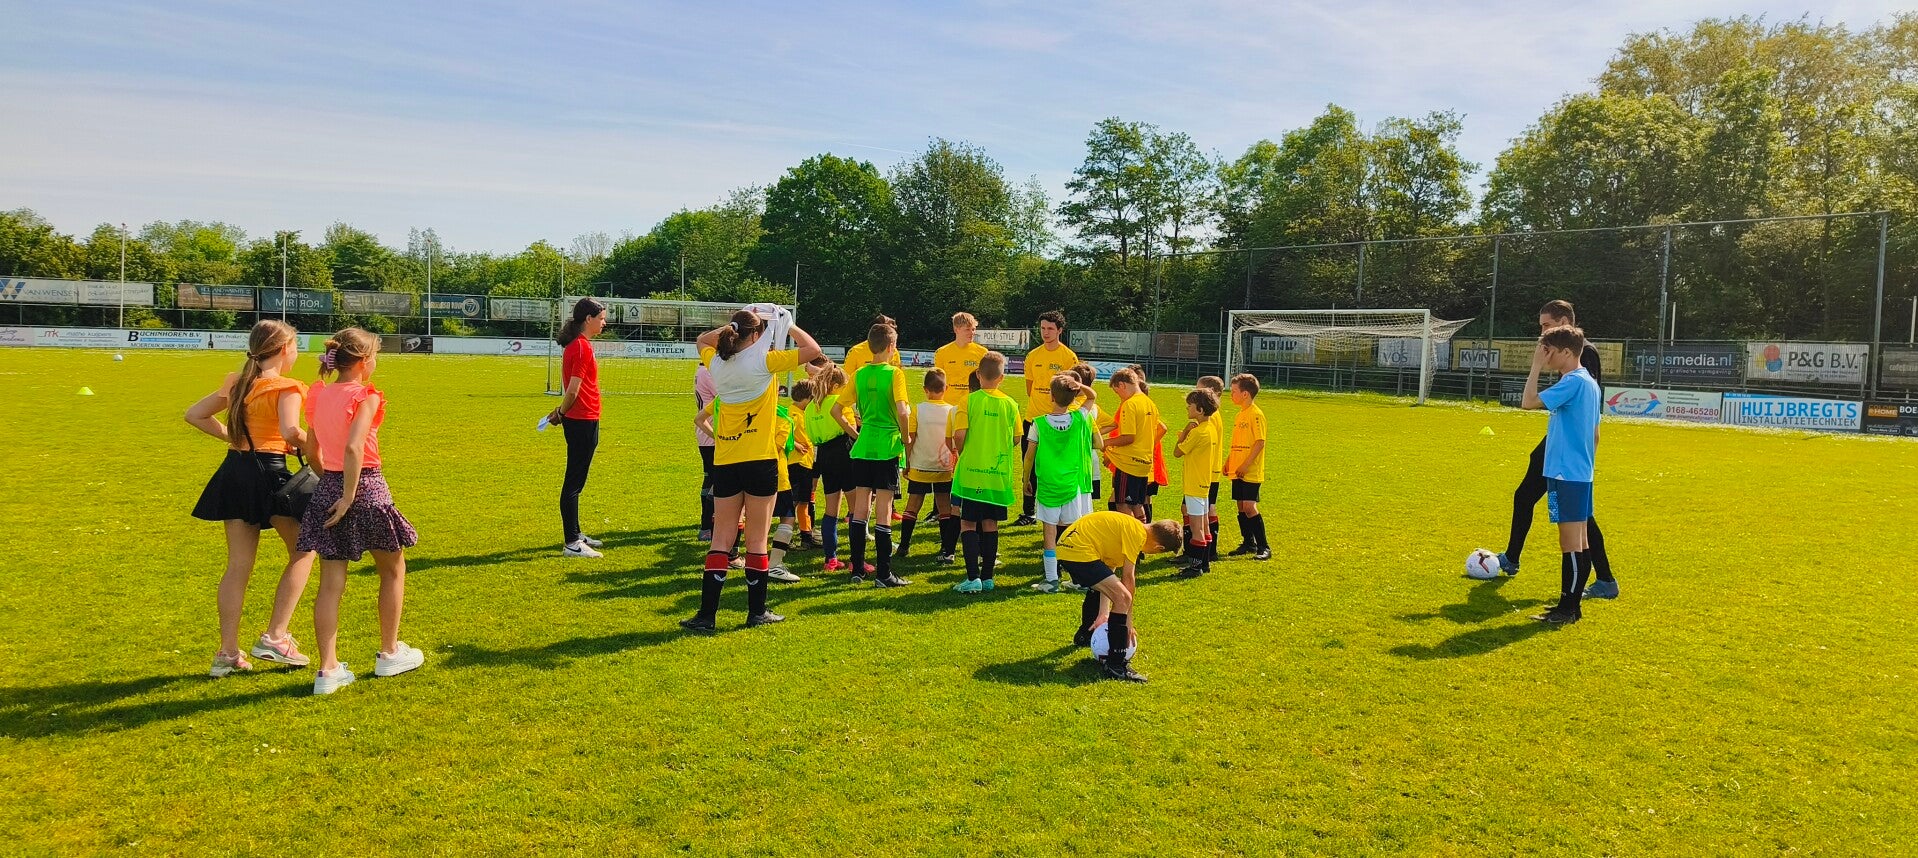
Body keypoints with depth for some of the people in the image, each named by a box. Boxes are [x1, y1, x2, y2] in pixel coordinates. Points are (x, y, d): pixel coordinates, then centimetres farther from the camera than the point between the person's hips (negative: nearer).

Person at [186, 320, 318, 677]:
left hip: (234, 471, 7)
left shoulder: (237, 383, 11)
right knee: (304, 551, 11)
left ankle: (227, 653, 14)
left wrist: (231, 436, 15)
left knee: (238, 565, 11)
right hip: (269, 472, -7)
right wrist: (312, 450, -12)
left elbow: (194, 415, 17)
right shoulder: (285, 388, -12)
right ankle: (274, 637, 4)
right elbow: (290, 431, -29)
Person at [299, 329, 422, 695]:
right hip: (365, 487, -6)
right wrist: (349, 497, -20)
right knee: (393, 570, 15)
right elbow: (354, 448, -26)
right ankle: (390, 653, 24)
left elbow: (313, 449, 12)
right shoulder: (366, 397, -14)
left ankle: (328, 669, 6)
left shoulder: (319, 396, 7)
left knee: (331, 583, 6)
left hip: (326, 489, 6)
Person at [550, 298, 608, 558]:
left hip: (582, 421, 10)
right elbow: (573, 391, -20)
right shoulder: (583, 347, -17)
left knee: (576, 480, 18)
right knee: (574, 482, -4)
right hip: (583, 421, -10)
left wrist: (562, 412, 5)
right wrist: (561, 414, -6)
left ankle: (575, 534, 29)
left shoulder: (577, 344, 14)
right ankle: (572, 543, 1)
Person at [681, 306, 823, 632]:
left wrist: (732, 326, 17)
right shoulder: (763, 362, -12)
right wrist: (788, 325, 6)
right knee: (756, 540, 5)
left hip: (724, 463, 4)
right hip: (759, 461, -4)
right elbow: (812, 349, -8)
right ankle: (757, 612, 14)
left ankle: (707, 614, 4)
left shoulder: (717, 363, 3)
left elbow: (703, 339, 26)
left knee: (721, 539, 7)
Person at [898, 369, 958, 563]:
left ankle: (904, 545, 16)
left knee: (912, 506, 11)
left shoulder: (918, 409, -9)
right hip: (944, 468, 1)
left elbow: (909, 439, -7)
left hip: (920, 467, 0)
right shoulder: (951, 411, -6)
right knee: (945, 509, 8)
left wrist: (907, 463, 4)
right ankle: (947, 550, 6)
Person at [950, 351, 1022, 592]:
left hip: (971, 471, -3)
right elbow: (1016, 440, 7)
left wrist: (960, 452, 5)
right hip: (999, 474, 3)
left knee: (968, 524, 3)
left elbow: (959, 435, -15)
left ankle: (973, 578, -4)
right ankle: (987, 576, 15)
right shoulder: (1010, 404, 0)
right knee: (990, 524, 11)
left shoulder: (969, 400, -9)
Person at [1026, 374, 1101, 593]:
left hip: (1047, 485, -2)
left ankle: (1051, 580, 6)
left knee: (1050, 533, 4)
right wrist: (1077, 386, 5)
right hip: (1073, 484, 2)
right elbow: (1092, 396, 14)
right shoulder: (1080, 419, -6)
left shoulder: (1039, 424, -10)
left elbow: (1029, 456, -3)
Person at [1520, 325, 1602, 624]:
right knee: (1579, 541, 12)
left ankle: (1567, 608, -2)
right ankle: (1571, 604, 19)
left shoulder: (1573, 382, -15)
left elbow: (1529, 402, -22)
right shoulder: (1589, 382, 15)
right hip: (1581, 473, 10)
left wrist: (1536, 366, -13)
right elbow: (1595, 433, 20)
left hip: (1566, 475, -10)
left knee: (1570, 543, -6)